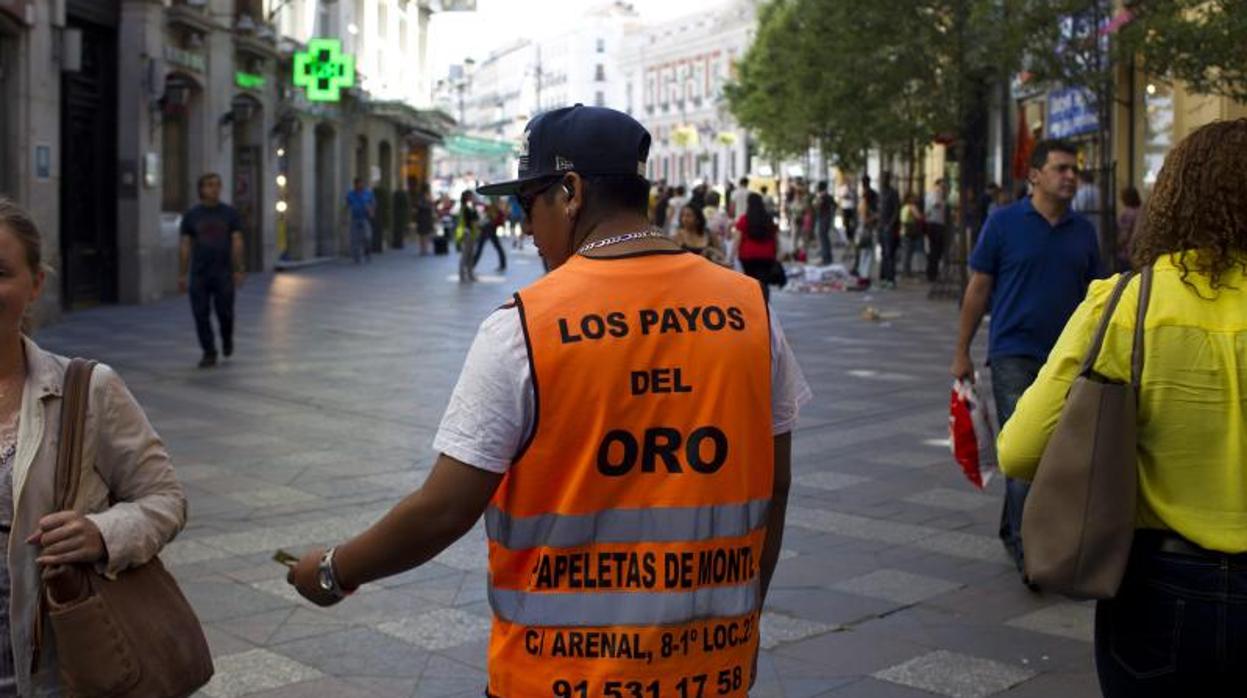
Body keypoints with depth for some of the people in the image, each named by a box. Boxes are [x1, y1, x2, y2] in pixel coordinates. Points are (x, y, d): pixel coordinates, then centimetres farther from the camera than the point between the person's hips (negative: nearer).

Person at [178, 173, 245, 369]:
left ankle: (227, 339, 29)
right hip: (199, 274, 1)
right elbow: (185, 246, 5)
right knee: (201, 315, -1)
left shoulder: (230, 213, 4)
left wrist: (238, 271, -7)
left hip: (224, 273, -1)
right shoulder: (191, 215, 5)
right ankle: (209, 353, 9)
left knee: (225, 313, -1)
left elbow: (237, 242, 1)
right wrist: (182, 275, 0)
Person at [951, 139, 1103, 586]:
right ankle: (1028, 550, -10)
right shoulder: (1004, 223, -3)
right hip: (1014, 353, -5)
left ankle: (1012, 529, 31)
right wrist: (962, 352, -1)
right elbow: (978, 289, 0)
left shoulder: (1083, 232, 9)